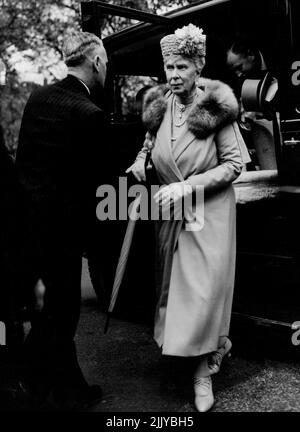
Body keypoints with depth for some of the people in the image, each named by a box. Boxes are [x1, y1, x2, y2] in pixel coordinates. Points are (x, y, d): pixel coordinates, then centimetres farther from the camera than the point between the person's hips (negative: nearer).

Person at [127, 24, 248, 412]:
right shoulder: (159, 106, 2)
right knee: (173, 283, 12)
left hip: (209, 212, -5)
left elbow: (234, 164, -12)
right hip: (170, 213, 6)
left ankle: (203, 372, 15)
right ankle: (217, 344, 36)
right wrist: (141, 158, -2)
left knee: (203, 288, -4)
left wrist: (187, 186, -20)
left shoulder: (215, 107, -13)